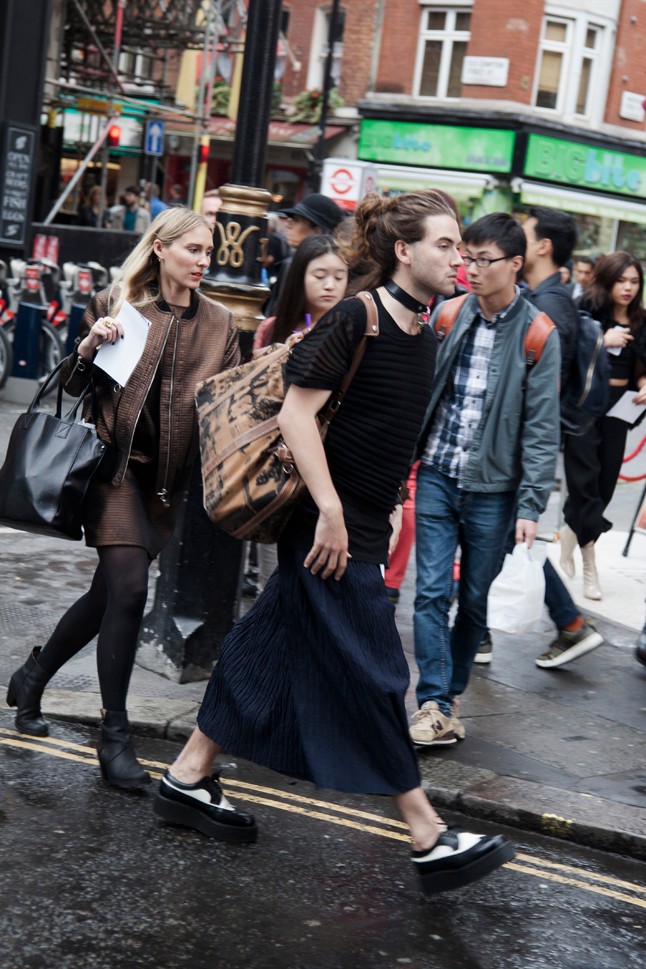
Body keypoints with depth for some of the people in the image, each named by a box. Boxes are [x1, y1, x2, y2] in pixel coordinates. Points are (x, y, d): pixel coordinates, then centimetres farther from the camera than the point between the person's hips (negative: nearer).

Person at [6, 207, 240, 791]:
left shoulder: (219, 324, 9)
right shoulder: (117, 304, 0)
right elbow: (75, 386, 5)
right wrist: (89, 348, -15)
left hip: (170, 477, 4)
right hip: (118, 462, -4)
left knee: (111, 593, 10)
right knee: (129, 590, -14)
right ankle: (114, 734, -2)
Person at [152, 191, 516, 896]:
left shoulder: (423, 335, 10)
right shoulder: (355, 320, -16)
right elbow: (296, 413, -20)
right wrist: (331, 510, -22)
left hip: (366, 524, 9)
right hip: (333, 524, -9)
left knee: (278, 648, 15)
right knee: (371, 673, -2)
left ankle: (188, 781, 27)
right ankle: (430, 841, 6)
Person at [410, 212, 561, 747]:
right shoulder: (448, 316, 2)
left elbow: (542, 426, -6)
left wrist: (530, 504, -11)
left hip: (492, 487, -2)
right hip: (436, 476, 2)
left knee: (475, 598, 9)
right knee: (432, 591, -3)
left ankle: (452, 693, 25)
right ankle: (435, 706, 0)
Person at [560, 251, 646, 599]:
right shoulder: (586, 310, -6)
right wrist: (603, 340, -18)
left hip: (617, 405, 5)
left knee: (606, 479, 6)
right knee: (586, 477, -7)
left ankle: (570, 536, 26)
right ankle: (589, 566, 0)